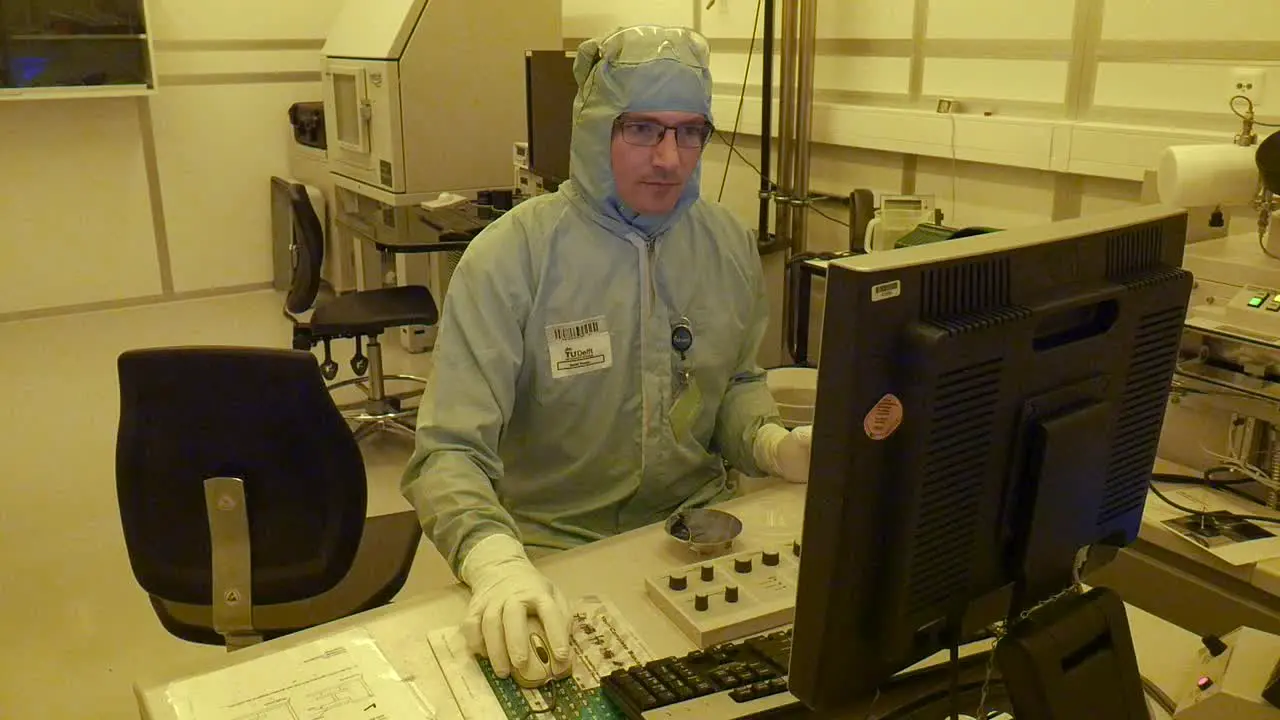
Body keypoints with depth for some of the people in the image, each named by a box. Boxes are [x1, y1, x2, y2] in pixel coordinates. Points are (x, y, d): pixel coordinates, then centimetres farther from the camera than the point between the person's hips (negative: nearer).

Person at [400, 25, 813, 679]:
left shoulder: (729, 244, 1)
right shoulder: (511, 255, -16)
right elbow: (450, 453, -20)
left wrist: (774, 443, -6)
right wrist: (498, 563, -39)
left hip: (699, 525, 5)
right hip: (555, 548, -4)